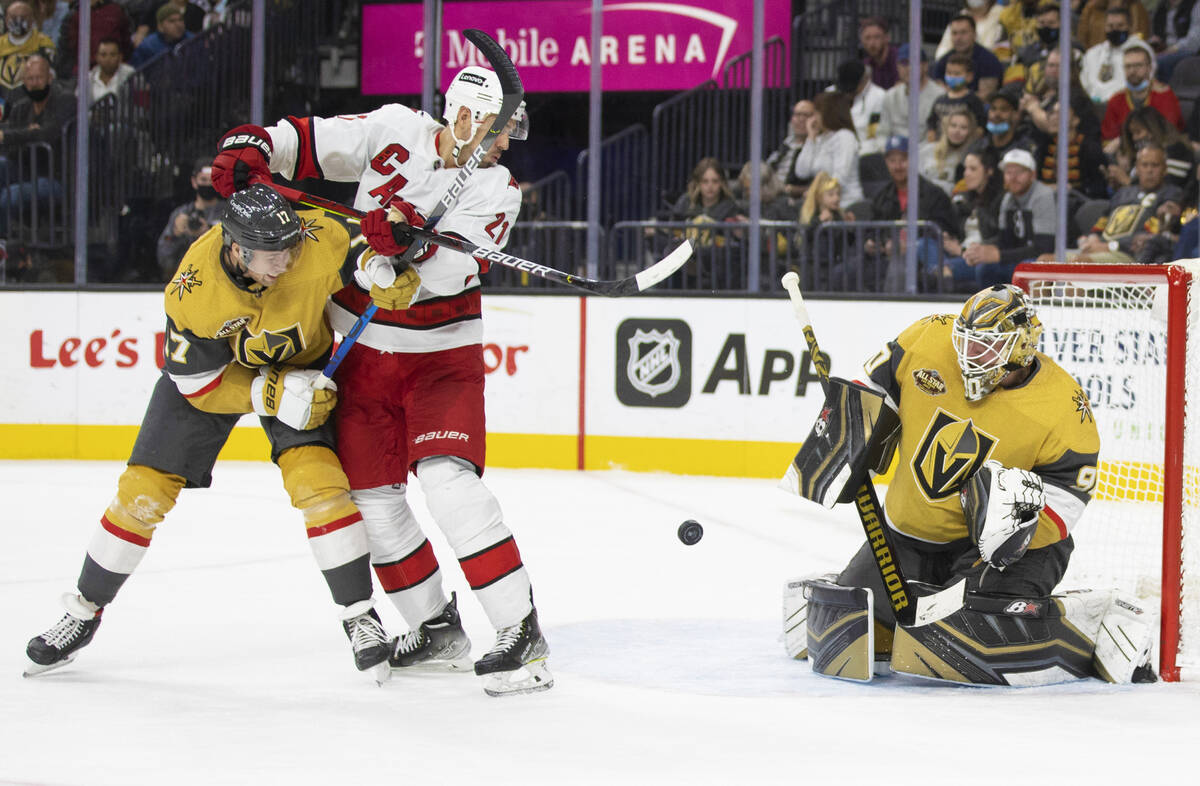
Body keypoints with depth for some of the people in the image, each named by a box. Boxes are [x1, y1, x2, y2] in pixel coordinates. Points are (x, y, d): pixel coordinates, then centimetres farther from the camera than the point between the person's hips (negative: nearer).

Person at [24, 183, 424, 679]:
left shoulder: (318, 244, -34)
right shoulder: (193, 290, -34)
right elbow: (200, 384, -24)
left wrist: (378, 270, -35)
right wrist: (273, 394, -33)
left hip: (299, 362, 0)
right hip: (209, 368, 0)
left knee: (317, 478, -21)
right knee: (145, 489, -3)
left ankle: (359, 614, -7)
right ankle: (84, 611, 15)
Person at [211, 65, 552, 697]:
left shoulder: (497, 189, -8)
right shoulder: (394, 131, -4)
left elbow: (453, 270, -23)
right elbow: (303, 141, 1)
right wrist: (249, 150, -19)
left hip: (441, 354, -3)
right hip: (363, 351, 3)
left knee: (446, 478, -22)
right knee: (372, 494, 5)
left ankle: (520, 632, -21)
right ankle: (436, 627, 22)